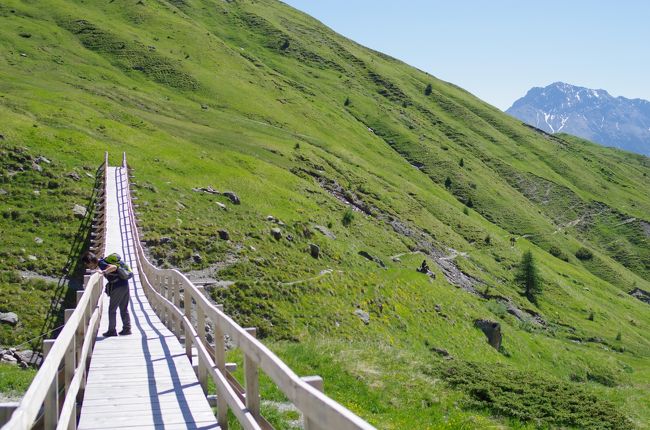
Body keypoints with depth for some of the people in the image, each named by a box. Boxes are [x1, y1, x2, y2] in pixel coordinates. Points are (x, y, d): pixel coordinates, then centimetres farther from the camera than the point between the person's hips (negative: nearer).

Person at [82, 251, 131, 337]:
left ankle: (112, 330, 7)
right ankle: (127, 329, 18)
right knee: (124, 309, 15)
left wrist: (103, 272, -39)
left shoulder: (101, 264, -15)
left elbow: (114, 267, -31)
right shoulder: (101, 261, 12)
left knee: (112, 309, 2)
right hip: (125, 285, 9)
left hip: (117, 286, -9)